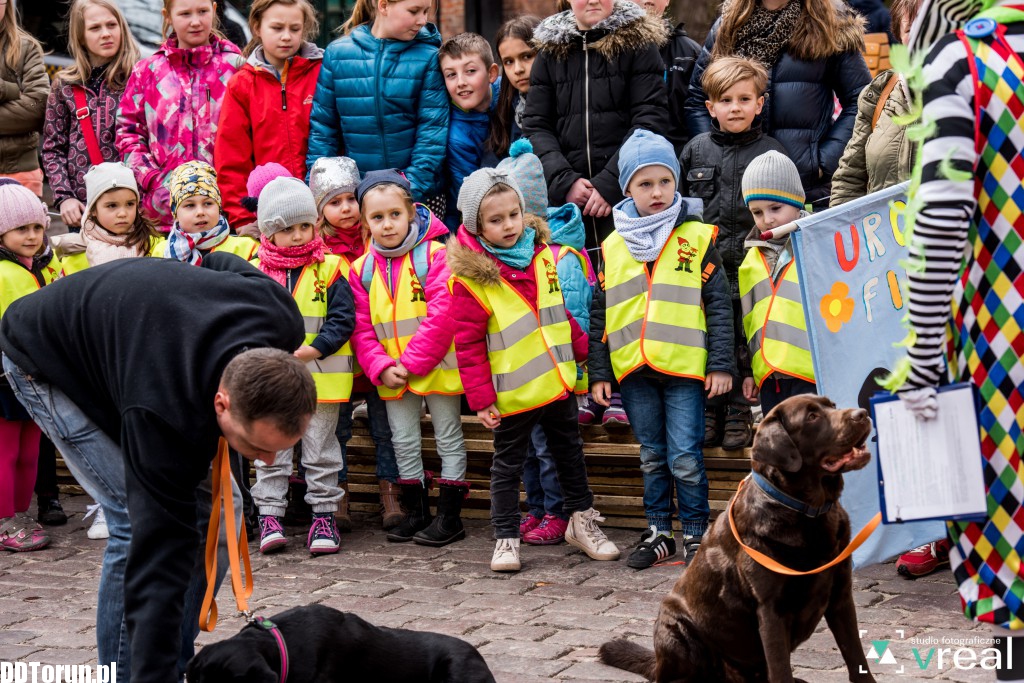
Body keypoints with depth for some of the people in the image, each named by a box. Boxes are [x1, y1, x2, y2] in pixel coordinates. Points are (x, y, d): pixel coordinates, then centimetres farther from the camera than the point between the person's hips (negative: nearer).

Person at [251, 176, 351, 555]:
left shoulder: (330, 269, -4)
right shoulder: (255, 272, 2)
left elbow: (343, 321, -8)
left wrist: (310, 351, -18)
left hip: (320, 377, -2)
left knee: (320, 448, 8)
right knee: (271, 449, 7)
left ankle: (324, 514, 16)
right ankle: (269, 516, 13)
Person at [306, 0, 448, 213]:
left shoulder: (428, 56, -3)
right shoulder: (338, 53, 2)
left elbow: (432, 131, -7)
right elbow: (322, 127, 4)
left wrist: (413, 191, -16)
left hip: (419, 195, -1)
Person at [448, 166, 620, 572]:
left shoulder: (542, 257, 2)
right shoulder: (471, 278, -16)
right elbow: (468, 345, -14)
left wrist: (588, 351, 21)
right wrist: (481, 399, -16)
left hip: (558, 383, 6)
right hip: (513, 394, -6)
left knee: (570, 453, 18)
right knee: (508, 464, 6)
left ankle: (582, 520, 33)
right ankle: (505, 539, 16)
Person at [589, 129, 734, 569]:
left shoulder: (697, 237, 0)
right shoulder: (613, 247, 7)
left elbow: (719, 304, 0)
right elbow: (600, 314, 11)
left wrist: (721, 364, -5)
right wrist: (598, 372, 7)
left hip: (685, 368, -3)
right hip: (633, 370, 3)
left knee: (685, 459, -3)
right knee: (652, 458, 13)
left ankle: (695, 533, 11)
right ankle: (658, 532, 24)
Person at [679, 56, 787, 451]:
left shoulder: (771, 152, 2)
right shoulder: (695, 151, 10)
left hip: (750, 270, -2)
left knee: (744, 341, 1)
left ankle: (739, 412, 12)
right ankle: (709, 411, 17)